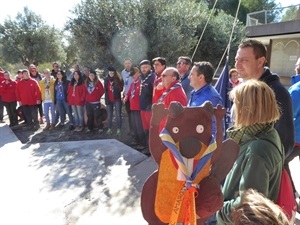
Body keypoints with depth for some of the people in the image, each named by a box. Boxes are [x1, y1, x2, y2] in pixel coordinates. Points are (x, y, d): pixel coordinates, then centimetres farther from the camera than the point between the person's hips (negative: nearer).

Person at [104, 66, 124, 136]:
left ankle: (118, 129, 8)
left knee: (118, 115, 0)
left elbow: (121, 89, -6)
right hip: (109, 100, 3)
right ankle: (109, 129, 19)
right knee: (109, 115, 9)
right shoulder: (106, 79, 6)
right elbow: (105, 90, 7)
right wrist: (106, 100, 2)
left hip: (117, 100, -3)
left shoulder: (118, 79, -3)